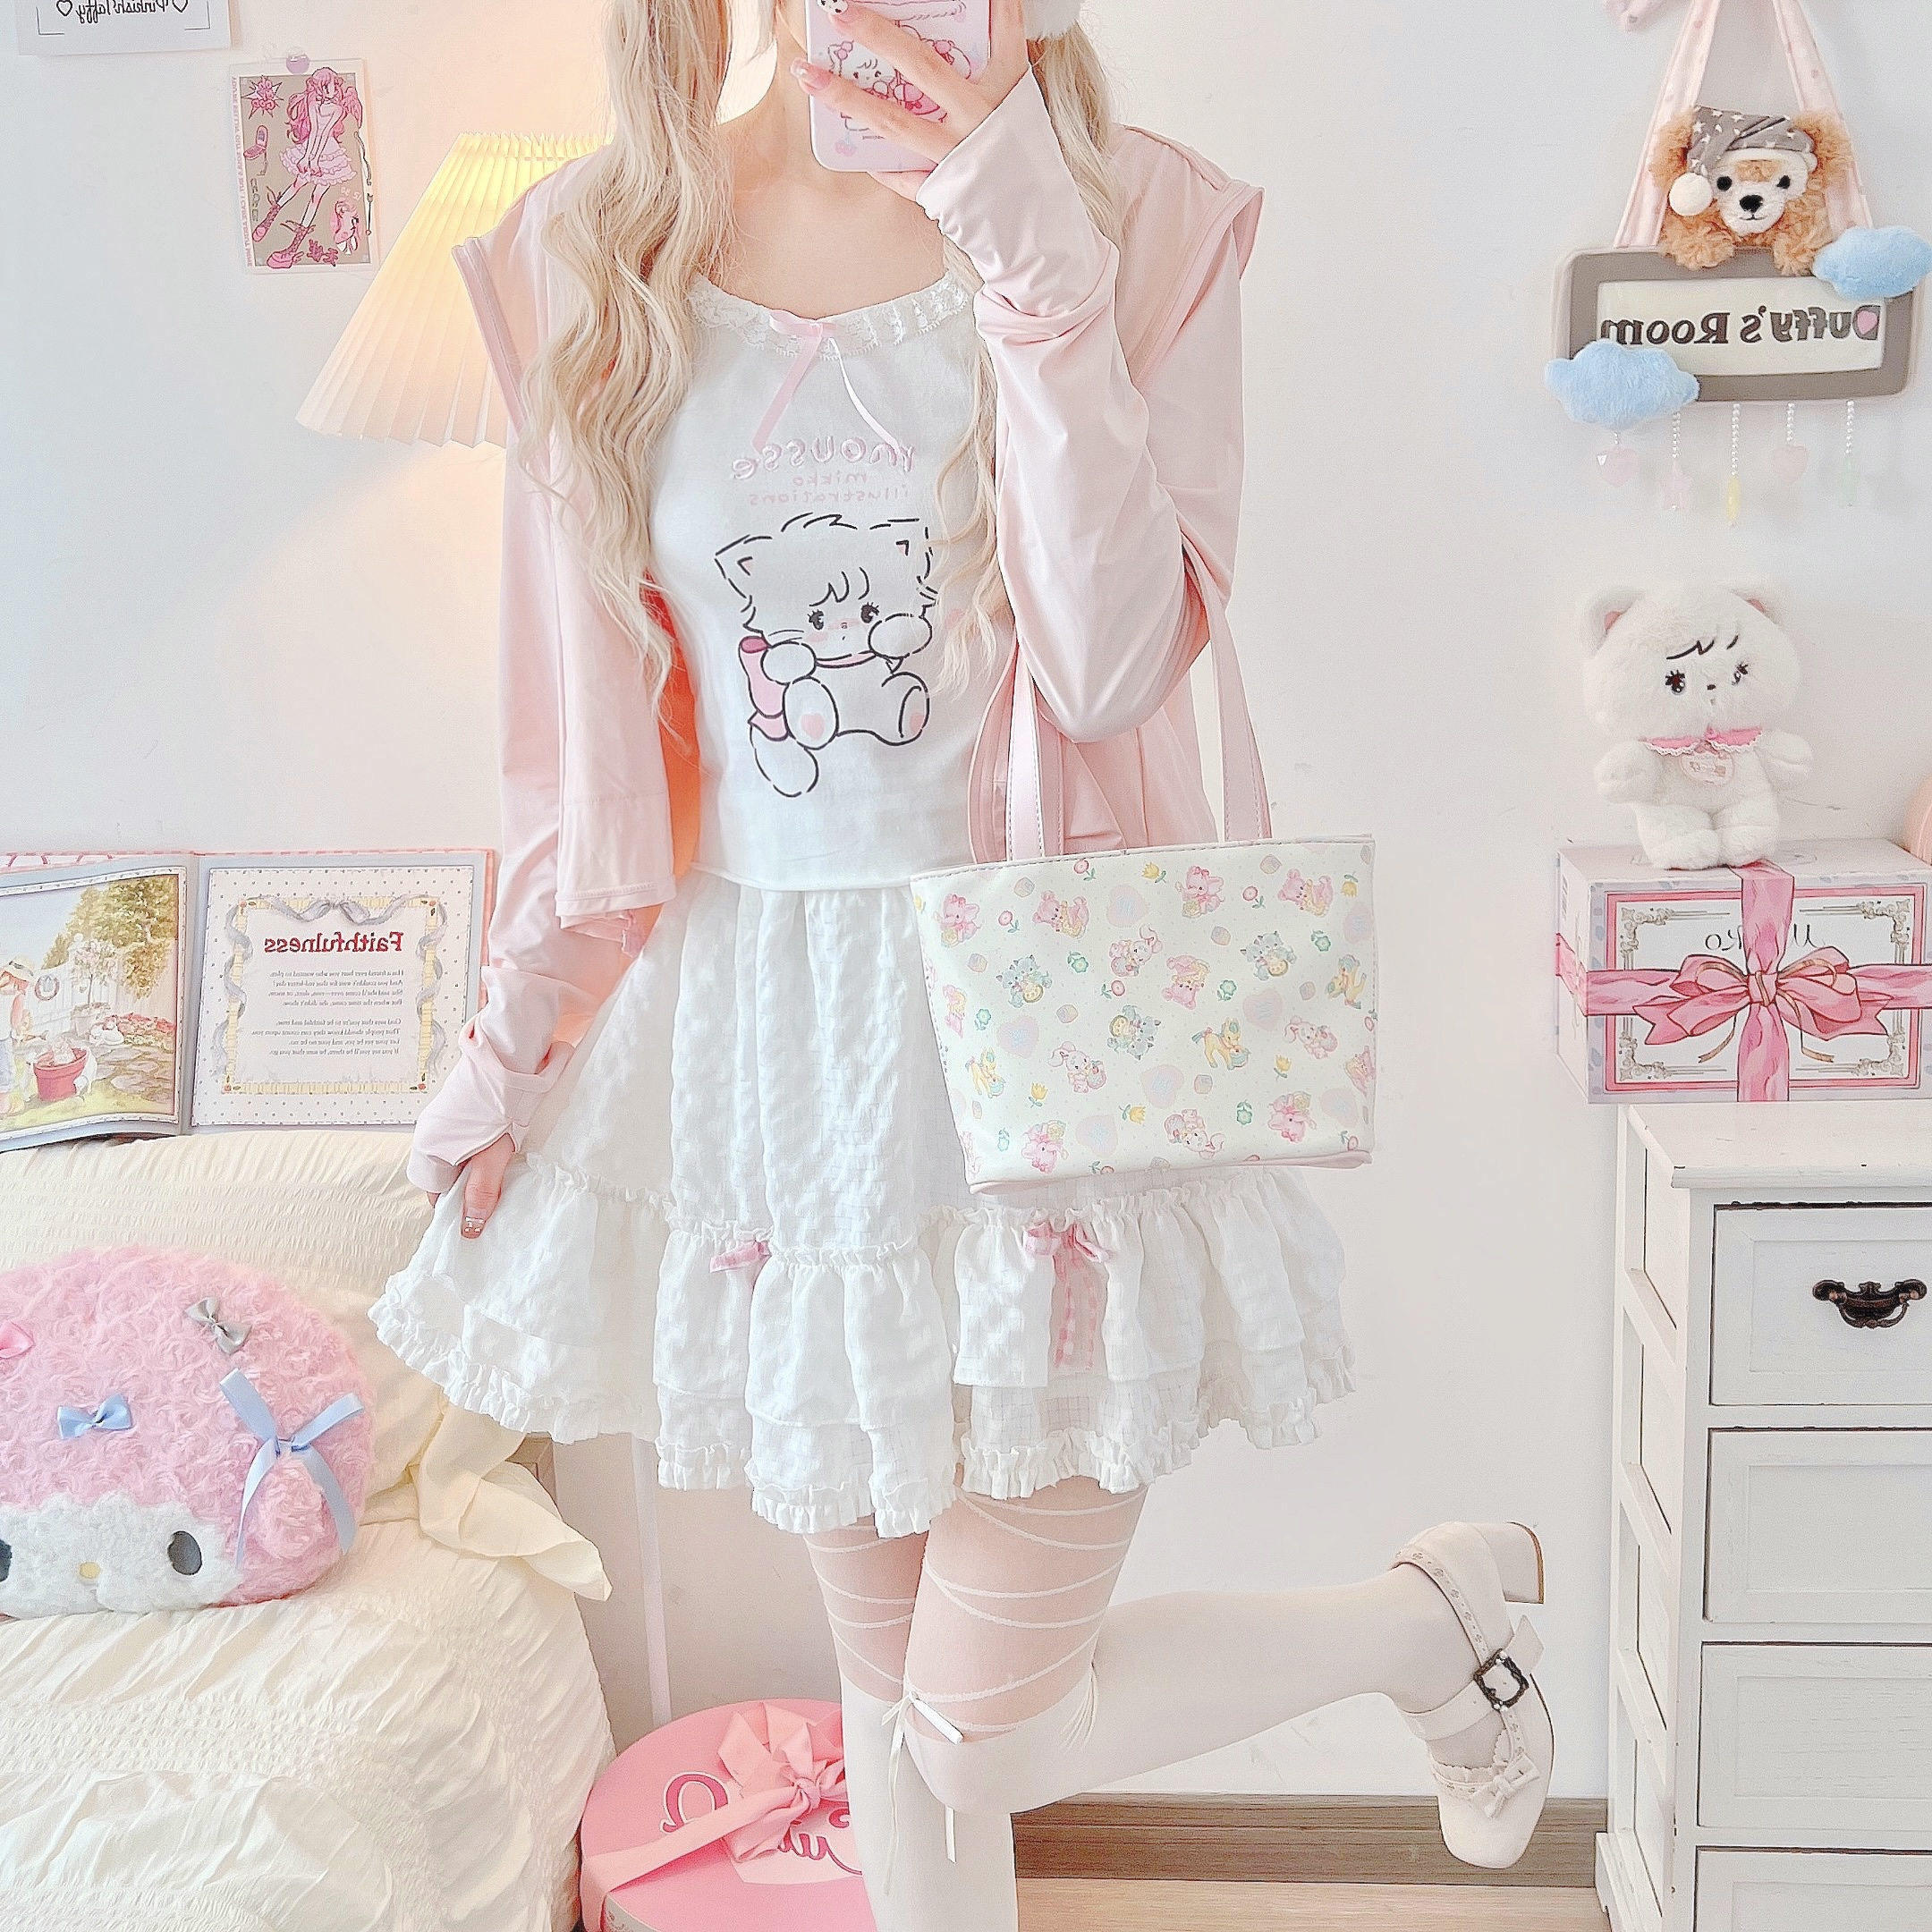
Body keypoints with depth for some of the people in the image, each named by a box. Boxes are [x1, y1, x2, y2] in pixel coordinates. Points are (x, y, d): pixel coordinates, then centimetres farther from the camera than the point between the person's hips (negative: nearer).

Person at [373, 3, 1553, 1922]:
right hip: (761, 1036, 3)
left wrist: (1036, 255, -22)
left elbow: (1114, 672, -17)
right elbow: (593, 720, 7)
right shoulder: (598, 250, 2)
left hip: (1030, 1020, -3)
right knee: (887, 1679, 16)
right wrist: (509, 1042, 9)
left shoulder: (1132, 215, -6)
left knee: (990, 1728, 5)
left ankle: (1445, 1605, 30)